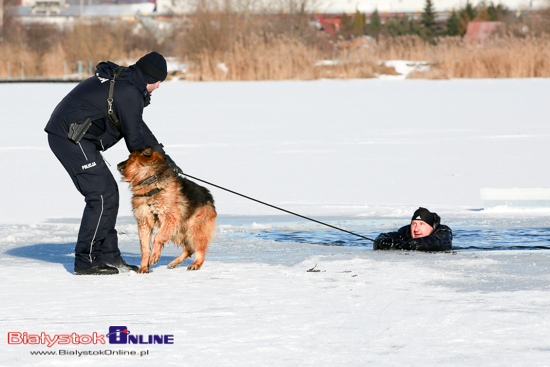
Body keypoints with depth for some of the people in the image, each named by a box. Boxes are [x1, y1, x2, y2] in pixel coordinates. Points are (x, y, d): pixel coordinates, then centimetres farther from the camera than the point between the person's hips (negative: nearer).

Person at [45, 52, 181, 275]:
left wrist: (162, 155, 20)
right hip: (72, 138, -11)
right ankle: (85, 261, -6)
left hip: (64, 135, 11)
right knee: (102, 196, -9)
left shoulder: (121, 81, 18)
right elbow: (134, 138, -11)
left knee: (108, 192, 13)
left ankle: (109, 257, 15)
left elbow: (138, 126, 24)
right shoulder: (129, 92, -15)